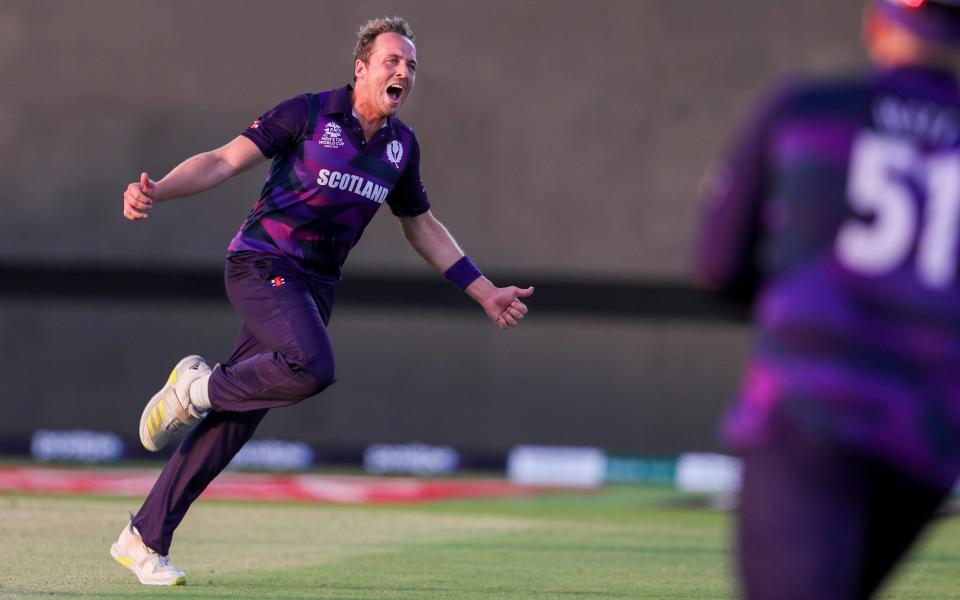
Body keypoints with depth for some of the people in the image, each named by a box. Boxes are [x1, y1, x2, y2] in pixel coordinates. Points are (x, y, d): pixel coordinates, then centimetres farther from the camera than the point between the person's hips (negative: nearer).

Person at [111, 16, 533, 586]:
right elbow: (225, 160, -13)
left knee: (233, 423, 0)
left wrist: (485, 292, 22)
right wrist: (156, 192, -31)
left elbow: (423, 227, 23)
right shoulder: (309, 113, -8)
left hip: (317, 285, 6)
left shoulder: (402, 144, 10)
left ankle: (144, 540, 7)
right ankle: (197, 388, -7)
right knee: (312, 367, -33)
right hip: (261, 263, -6)